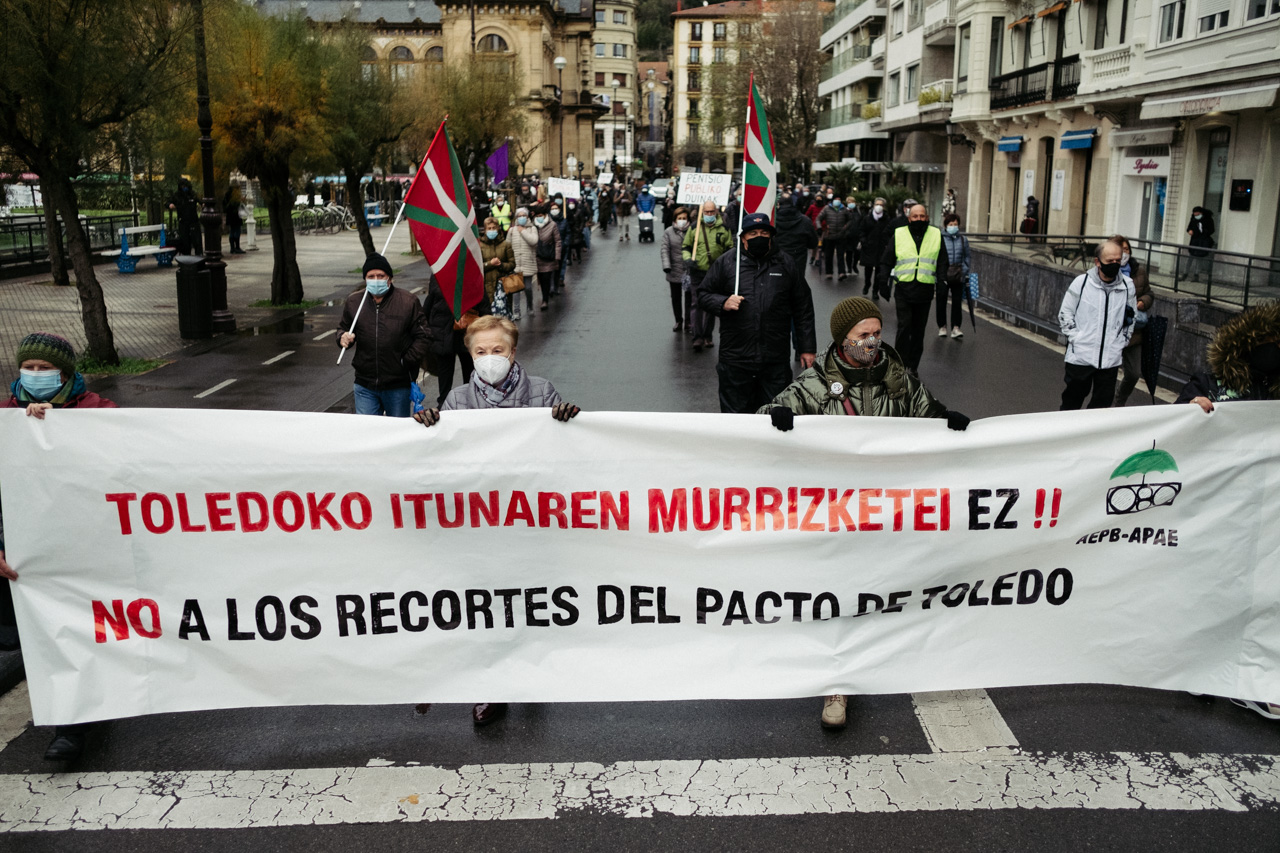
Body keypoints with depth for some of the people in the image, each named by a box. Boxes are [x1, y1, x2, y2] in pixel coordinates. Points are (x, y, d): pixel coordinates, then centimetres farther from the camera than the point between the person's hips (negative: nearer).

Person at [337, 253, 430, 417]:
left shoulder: (408, 301, -5)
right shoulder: (354, 301, 4)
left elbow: (422, 336, -3)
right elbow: (344, 328, 19)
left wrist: (407, 362, -11)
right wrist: (343, 338, -4)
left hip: (398, 386, -2)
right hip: (365, 386, 2)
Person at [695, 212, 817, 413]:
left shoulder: (786, 265, 8)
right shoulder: (726, 262, 4)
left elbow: (803, 310, 10)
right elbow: (703, 295, 9)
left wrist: (807, 348, 7)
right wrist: (723, 303, -12)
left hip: (776, 361, 1)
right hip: (735, 359, -1)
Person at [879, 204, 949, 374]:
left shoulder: (936, 235, 8)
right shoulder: (899, 234, 4)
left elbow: (942, 263, 12)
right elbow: (886, 261, 8)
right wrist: (883, 280, -2)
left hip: (924, 291, 2)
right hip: (903, 290, -2)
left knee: (919, 330, 8)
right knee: (904, 327, -10)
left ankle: (913, 365, 18)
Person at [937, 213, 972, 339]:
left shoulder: (963, 239, 7)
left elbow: (968, 256, 15)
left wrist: (965, 270, 5)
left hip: (958, 275, 2)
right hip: (942, 275, -2)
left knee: (957, 301, -1)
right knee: (941, 301, 5)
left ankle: (956, 327, 2)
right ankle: (942, 326, 19)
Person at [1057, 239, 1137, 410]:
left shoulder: (1127, 286, 3)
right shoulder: (1082, 282, -5)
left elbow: (1130, 319, 17)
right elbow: (1065, 314, 3)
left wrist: (1122, 342, 8)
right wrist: (1075, 338, -5)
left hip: (1111, 358, 2)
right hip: (1080, 356, -2)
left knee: (1103, 402, 7)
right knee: (1073, 397, 10)